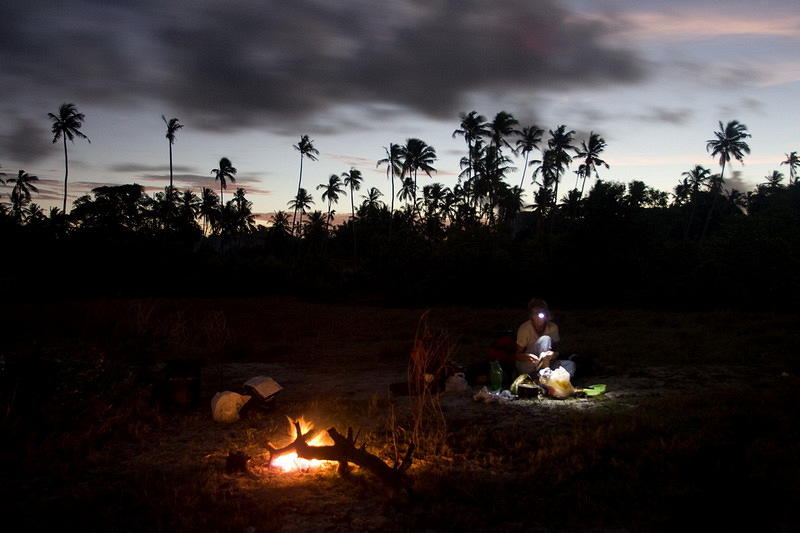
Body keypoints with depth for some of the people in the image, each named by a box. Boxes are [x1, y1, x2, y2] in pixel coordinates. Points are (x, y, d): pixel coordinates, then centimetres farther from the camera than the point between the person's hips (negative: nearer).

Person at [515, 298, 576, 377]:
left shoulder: (553, 327, -6)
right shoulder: (524, 328, -15)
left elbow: (557, 351, -4)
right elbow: (517, 355, -12)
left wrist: (553, 354, -30)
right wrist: (528, 357, -34)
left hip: (545, 364, 4)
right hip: (525, 367, -4)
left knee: (570, 365, -20)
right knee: (545, 339, -26)